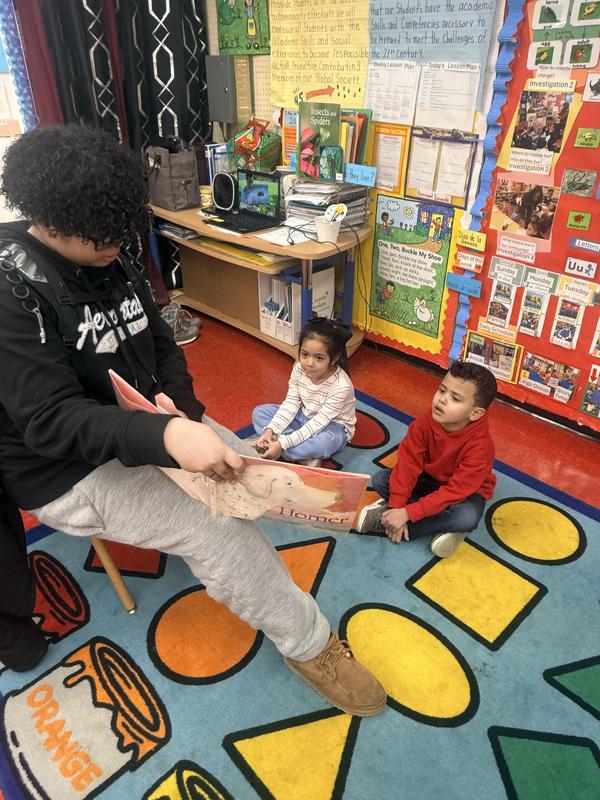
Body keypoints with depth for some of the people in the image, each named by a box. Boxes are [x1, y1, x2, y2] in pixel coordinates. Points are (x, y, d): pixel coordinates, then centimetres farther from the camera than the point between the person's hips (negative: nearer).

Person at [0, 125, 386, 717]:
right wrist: (165, 436, -45)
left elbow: (161, 344, 9)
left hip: (142, 426, 8)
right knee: (218, 531, -20)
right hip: (69, 471, -7)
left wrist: (175, 400, -13)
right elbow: (50, 419, -29)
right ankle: (311, 645, 1)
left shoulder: (108, 261, 0)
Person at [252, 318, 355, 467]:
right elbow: (291, 403, -9)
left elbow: (317, 424, -30)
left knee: (322, 442, -41)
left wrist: (283, 443, -35)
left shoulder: (341, 386, -32)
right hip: (305, 417, 7)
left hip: (332, 427, -6)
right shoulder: (299, 369, -16)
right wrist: (270, 430, -23)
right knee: (259, 412, -6)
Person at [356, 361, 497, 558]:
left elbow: (455, 491, -33)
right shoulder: (425, 423, -22)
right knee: (380, 480, -14)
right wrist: (397, 507, -26)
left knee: (468, 517, -37)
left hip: (465, 491, -4)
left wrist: (407, 513, -34)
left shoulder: (479, 445, -34)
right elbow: (408, 464, -19)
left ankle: (386, 516, -25)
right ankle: (444, 526, -16)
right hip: (428, 480, 4)